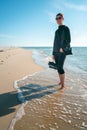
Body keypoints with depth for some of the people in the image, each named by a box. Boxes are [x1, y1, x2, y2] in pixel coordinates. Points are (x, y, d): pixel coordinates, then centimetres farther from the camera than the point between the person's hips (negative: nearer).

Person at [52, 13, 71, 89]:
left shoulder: (66, 28, -2)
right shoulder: (57, 31, 19)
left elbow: (68, 40, -10)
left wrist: (62, 48, -21)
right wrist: (53, 53, 15)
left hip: (62, 52, -7)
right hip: (56, 52, 7)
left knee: (60, 68, -13)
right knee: (58, 67, 9)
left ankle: (63, 84, -5)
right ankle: (61, 81, 22)